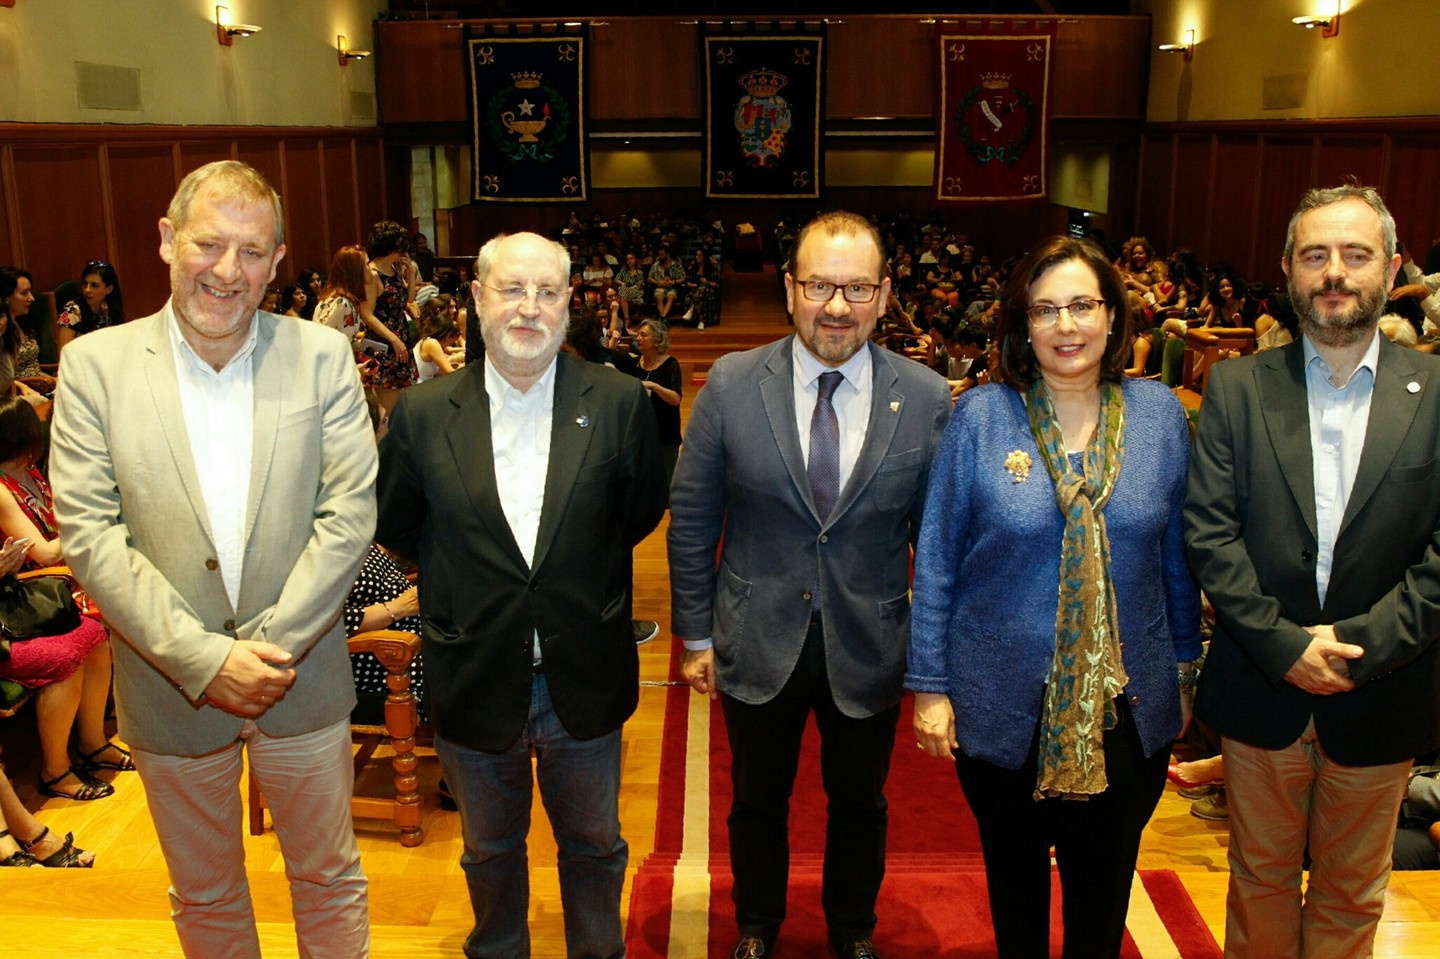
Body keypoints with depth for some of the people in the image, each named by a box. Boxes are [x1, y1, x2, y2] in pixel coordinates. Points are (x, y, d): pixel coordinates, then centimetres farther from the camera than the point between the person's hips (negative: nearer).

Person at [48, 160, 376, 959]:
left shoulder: (322, 356, -5)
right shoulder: (95, 364, -6)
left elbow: (350, 512, -8)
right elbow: (87, 532, -10)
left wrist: (272, 647, -15)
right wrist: (202, 657, -17)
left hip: (302, 678, 0)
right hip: (171, 687, 0)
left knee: (328, 879, 16)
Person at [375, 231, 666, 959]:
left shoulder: (618, 401, -9)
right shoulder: (422, 413, -8)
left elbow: (641, 511, 4)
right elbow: (394, 524, 6)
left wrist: (580, 569, 4)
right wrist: (471, 575, 4)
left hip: (584, 680, 0)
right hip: (475, 681, 1)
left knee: (593, 845, 20)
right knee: (490, 850, 23)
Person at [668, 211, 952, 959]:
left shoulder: (927, 400, -10)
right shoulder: (731, 385, -11)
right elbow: (691, 519, -3)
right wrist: (695, 633, -1)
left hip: (869, 650, 1)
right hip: (758, 645, 0)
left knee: (859, 803, 21)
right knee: (757, 801, 20)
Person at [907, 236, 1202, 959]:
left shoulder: (1159, 413, -2)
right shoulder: (980, 416, -9)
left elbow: (1177, 552, 5)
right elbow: (935, 559, -5)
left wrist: (1183, 660, 8)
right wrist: (929, 684, -6)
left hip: (1126, 703, 2)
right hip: (1003, 703, -1)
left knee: (1104, 885, 18)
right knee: (1015, 874, 19)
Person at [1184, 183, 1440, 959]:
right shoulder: (1237, 387, -1)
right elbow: (1208, 531, -7)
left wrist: (1361, 647, -16)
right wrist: (1283, 644, -15)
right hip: (1261, 690, 0)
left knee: (1352, 894, 17)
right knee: (1260, 878, 17)